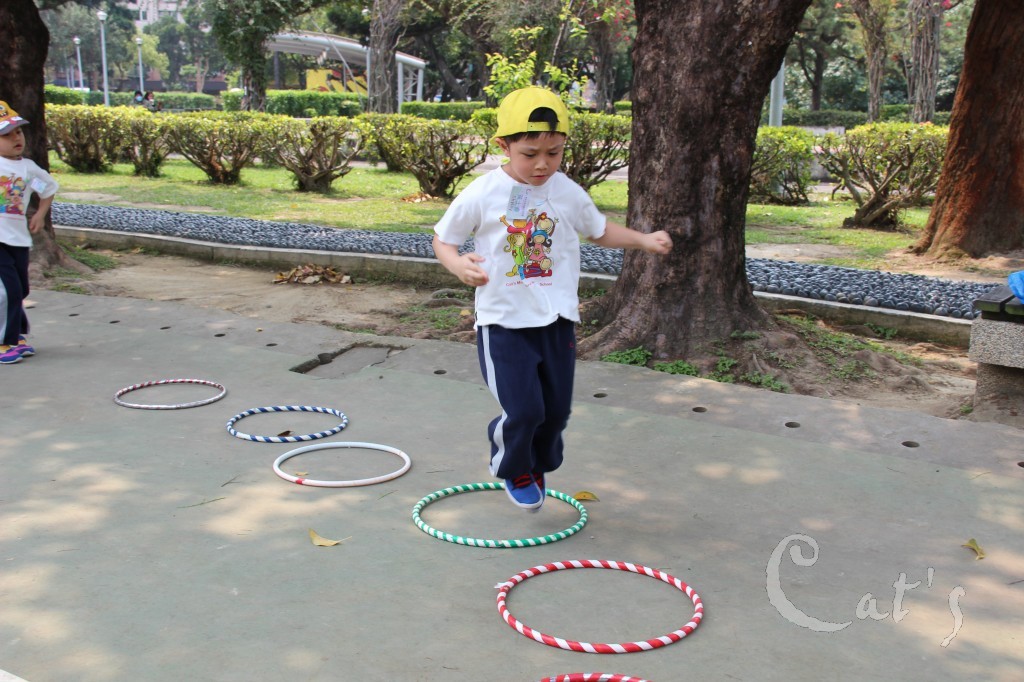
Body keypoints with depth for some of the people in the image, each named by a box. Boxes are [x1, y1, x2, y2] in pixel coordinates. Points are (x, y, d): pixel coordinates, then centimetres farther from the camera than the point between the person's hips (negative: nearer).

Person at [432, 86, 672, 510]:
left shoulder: (569, 194, 0)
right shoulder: (482, 196, -9)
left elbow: (600, 231, 17)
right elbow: (442, 239, 1)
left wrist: (644, 240, 3)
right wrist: (459, 265, -20)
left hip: (557, 320, 4)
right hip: (503, 321, -3)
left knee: (556, 410, 11)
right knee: (523, 410, -8)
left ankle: (538, 467, 41)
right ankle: (512, 468, 24)